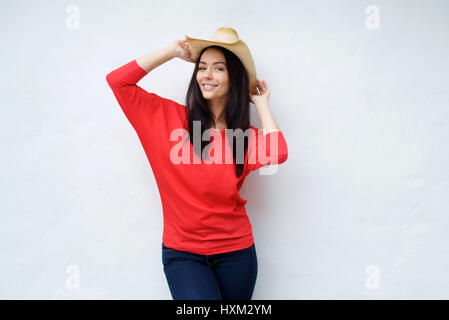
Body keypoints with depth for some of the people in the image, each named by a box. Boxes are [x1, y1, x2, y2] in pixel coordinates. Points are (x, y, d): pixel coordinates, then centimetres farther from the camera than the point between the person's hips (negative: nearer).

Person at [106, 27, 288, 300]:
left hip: (235, 251, 2)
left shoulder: (246, 136, 1)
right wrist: (173, 51, -1)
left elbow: (278, 154, -20)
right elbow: (118, 80, -1)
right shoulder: (170, 116, 1)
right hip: (182, 252, -1)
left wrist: (262, 104, -5)